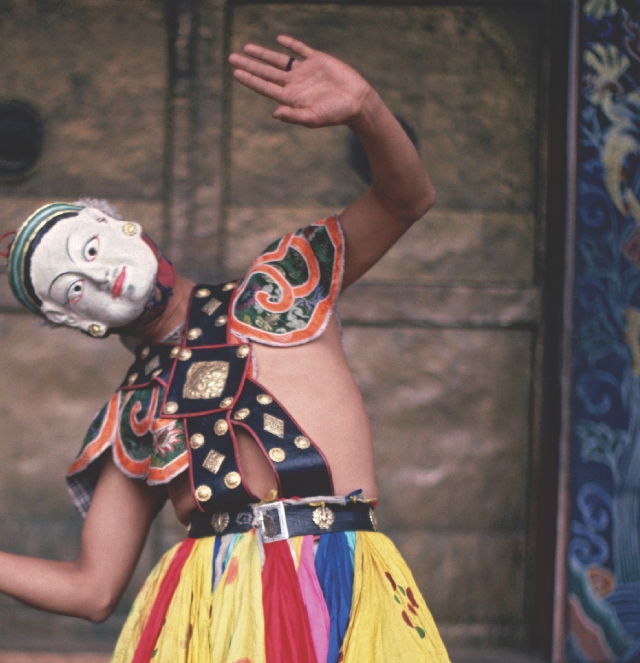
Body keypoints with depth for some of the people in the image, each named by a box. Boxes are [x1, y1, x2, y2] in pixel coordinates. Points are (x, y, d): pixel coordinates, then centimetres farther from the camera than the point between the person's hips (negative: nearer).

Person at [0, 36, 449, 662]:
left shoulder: (282, 286, 16)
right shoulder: (133, 416, 18)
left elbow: (407, 199, 6)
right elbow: (92, 588, 17)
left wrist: (364, 109, -13)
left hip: (344, 587, -1)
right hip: (209, 605, 1)